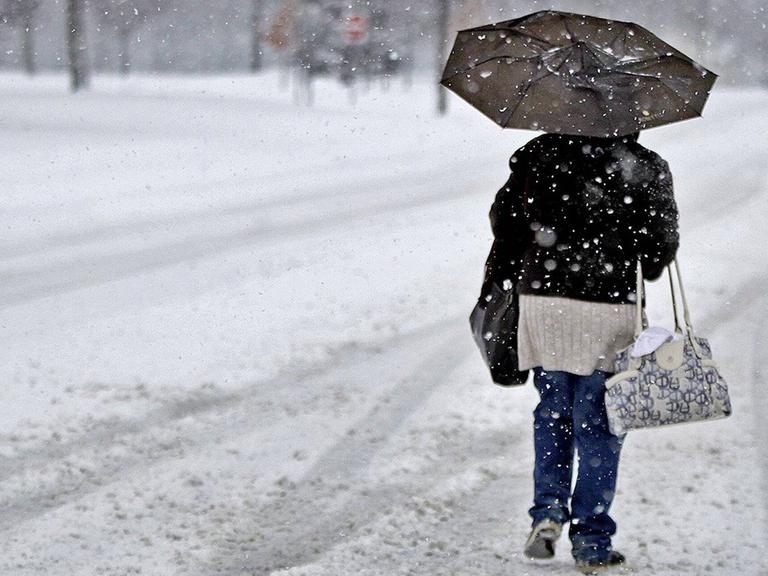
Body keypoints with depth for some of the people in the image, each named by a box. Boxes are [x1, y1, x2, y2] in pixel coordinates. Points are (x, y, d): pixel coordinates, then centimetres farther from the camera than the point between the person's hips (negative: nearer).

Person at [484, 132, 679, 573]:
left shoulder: (541, 151, 4)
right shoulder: (646, 167, -3)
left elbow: (505, 215, 5)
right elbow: (663, 243, -1)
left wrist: (499, 278, 17)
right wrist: (643, 269, 21)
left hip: (541, 300, 2)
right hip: (608, 303, -2)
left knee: (552, 411, 21)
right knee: (597, 423, 7)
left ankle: (548, 510, 4)